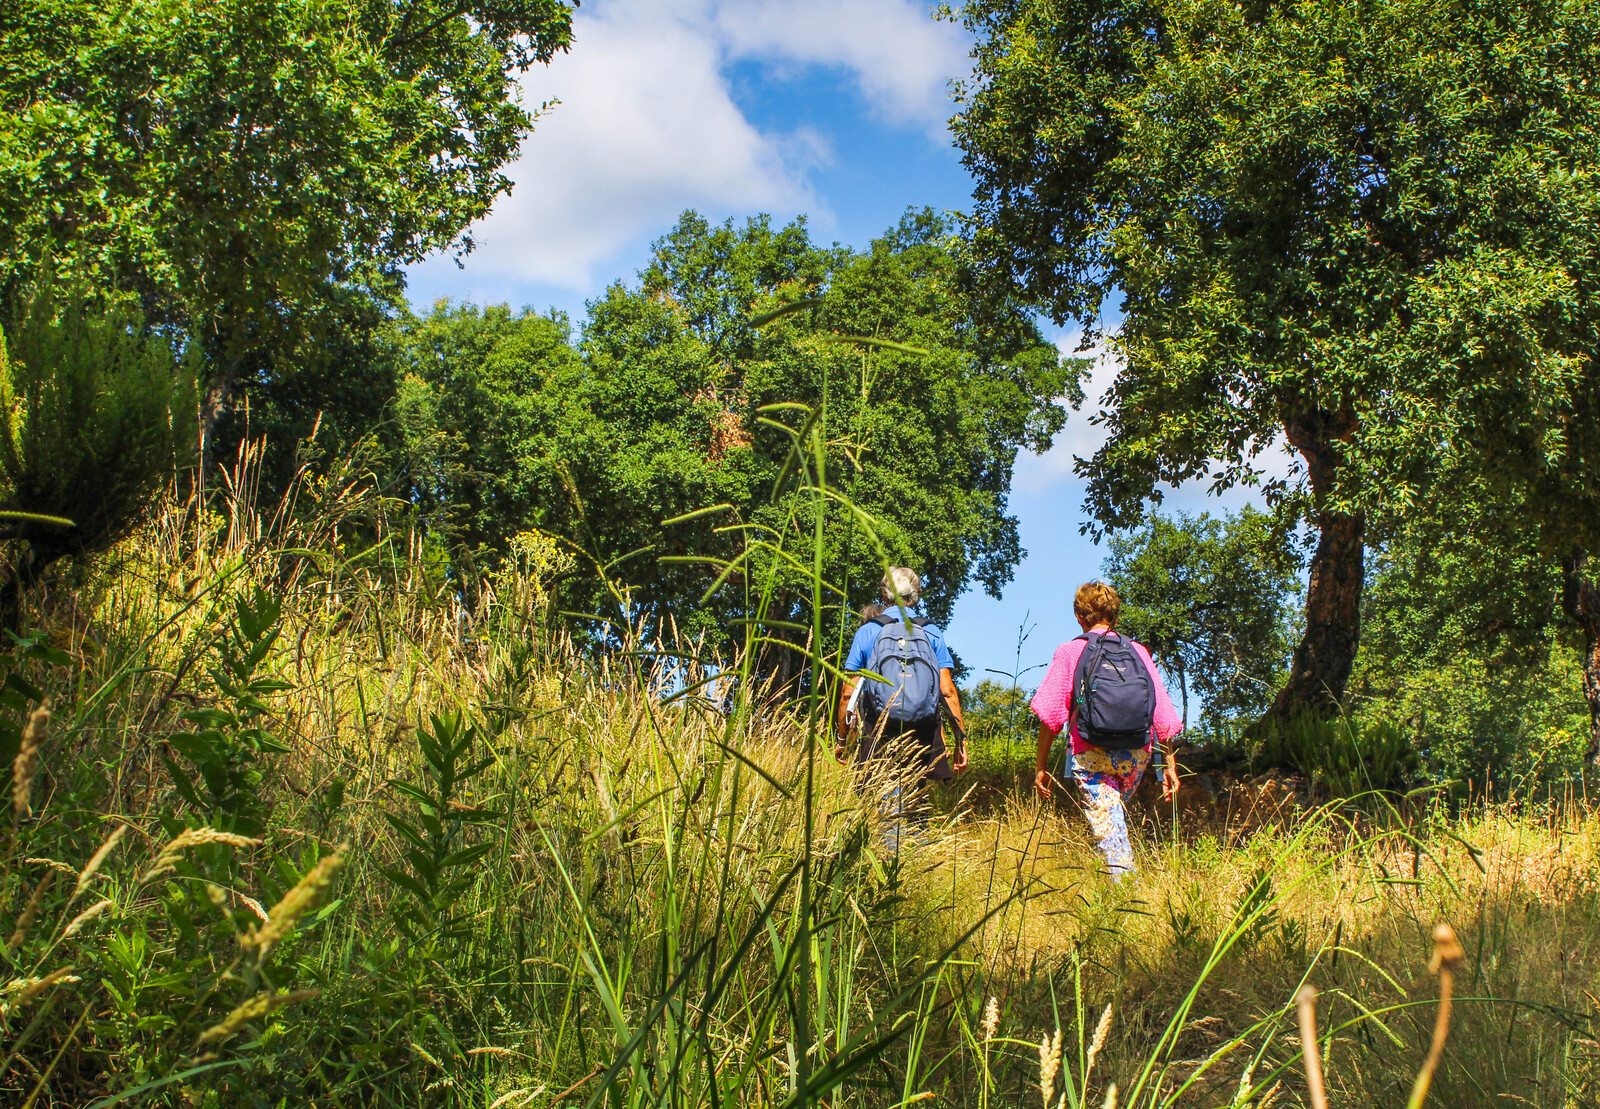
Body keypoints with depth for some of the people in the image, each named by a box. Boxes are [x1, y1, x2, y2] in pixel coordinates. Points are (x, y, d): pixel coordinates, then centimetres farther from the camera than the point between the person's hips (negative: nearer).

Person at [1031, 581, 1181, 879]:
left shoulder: (1070, 652, 3)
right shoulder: (1138, 652, 10)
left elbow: (1050, 715, -3)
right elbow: (1163, 714, 7)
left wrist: (1041, 767, 2)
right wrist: (1169, 765, 12)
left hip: (1093, 755, -3)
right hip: (1138, 754, 4)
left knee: (1109, 830, -5)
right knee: (1117, 816, 22)